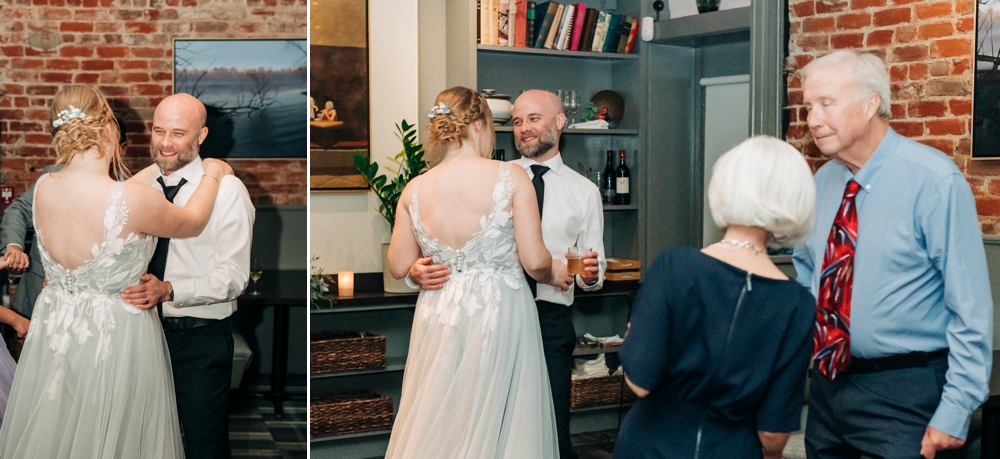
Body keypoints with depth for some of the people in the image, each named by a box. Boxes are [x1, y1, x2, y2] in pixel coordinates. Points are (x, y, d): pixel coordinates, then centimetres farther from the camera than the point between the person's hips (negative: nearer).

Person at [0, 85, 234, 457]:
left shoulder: (43, 188, -9)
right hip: (116, 336, -5)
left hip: (54, 329, 5)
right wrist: (212, 175, 10)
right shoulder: (134, 201, -27)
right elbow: (192, 223, -7)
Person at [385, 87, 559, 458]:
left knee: (434, 427, 14)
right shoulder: (511, 178, -10)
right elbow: (535, 261, -12)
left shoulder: (415, 190, 0)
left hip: (439, 317, 4)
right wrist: (554, 275, 10)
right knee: (495, 426, 7)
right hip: (499, 316, -3)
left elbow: (399, 266, 6)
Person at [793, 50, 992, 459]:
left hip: (903, 395, -6)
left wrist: (954, 412, -16)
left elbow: (971, 310, -15)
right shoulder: (822, 182, 4)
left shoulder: (934, 180, -15)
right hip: (828, 384, 6)